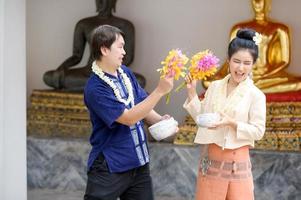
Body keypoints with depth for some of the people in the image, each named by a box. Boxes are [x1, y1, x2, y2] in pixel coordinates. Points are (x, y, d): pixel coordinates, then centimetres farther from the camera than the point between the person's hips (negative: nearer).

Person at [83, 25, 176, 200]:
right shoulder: (95, 88, -19)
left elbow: (141, 104, 14)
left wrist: (159, 120, -7)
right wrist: (160, 91, -25)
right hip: (110, 169, -7)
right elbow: (129, 118, -22)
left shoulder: (125, 73, 5)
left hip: (139, 163, 7)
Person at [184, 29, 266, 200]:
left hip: (237, 160, -3)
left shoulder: (256, 95, -8)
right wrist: (192, 93, 3)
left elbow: (258, 131, -8)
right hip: (210, 158, 3)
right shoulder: (215, 87, 4)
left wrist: (232, 123, -20)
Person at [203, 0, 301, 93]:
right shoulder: (240, 29, 16)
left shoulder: (279, 29, 11)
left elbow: (285, 61, 5)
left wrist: (265, 73, -12)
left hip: (270, 75, 0)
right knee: (208, 82, -24)